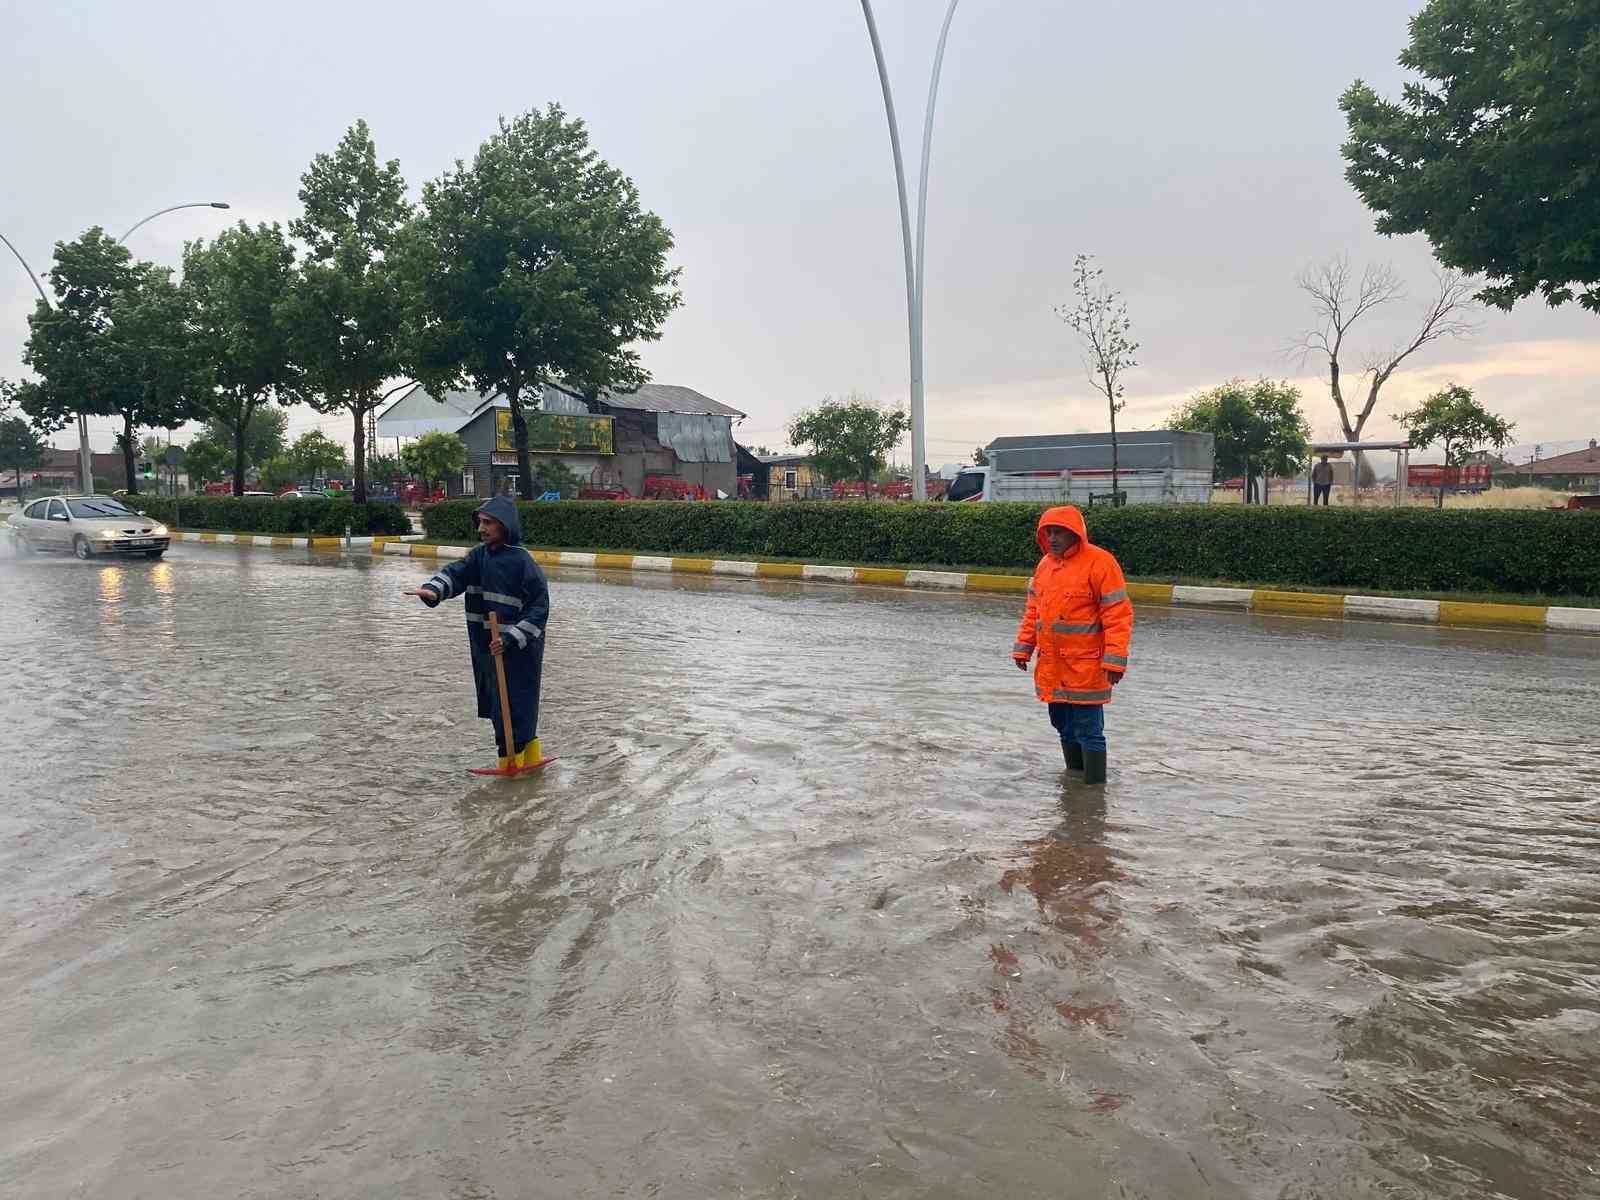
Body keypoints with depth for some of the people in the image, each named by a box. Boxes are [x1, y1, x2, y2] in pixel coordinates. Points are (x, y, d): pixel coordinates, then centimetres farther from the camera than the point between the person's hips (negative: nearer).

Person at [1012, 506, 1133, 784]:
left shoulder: (1100, 563, -11)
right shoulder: (1045, 564, 11)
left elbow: (1118, 615, -14)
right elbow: (1033, 610, 18)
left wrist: (1114, 660, -18)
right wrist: (1023, 648, 15)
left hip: (1085, 667, -7)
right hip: (1051, 666, 7)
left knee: (1088, 730, -1)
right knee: (1065, 727, 17)